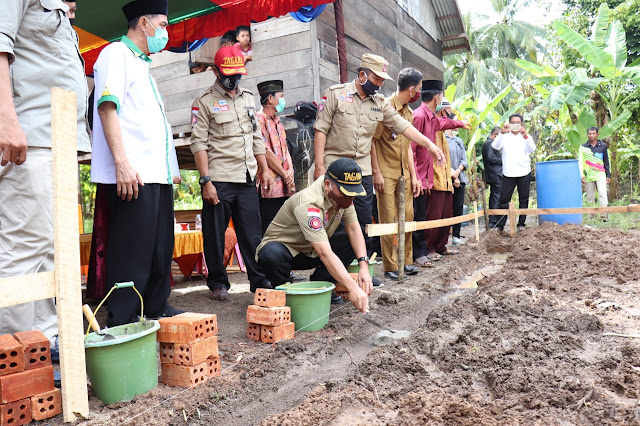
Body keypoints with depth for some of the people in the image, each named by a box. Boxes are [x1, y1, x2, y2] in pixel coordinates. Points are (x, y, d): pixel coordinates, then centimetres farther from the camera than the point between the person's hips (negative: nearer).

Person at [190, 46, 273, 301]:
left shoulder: (248, 99, 18)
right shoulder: (204, 103, 1)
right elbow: (199, 143, -6)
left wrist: (264, 169, 15)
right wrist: (206, 180, -13)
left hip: (247, 179, 4)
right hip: (219, 181, -4)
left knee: (252, 234, 5)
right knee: (215, 236, 3)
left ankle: (259, 281, 12)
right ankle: (218, 284, 16)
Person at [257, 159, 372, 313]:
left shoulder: (342, 195, -11)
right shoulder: (308, 205, -35)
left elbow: (354, 229, -7)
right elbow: (325, 254, -43)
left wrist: (364, 266, -22)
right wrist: (353, 288, -49)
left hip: (312, 253, 7)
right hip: (283, 247, -7)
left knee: (355, 242, -14)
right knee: (272, 254, -41)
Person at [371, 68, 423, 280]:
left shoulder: (409, 112, 15)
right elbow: (372, 141, -12)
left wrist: (413, 175, 13)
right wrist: (376, 173, -16)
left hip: (404, 175, 7)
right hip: (386, 174, -7)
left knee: (407, 217, 9)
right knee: (388, 220, -3)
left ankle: (406, 261, 21)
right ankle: (390, 267, 6)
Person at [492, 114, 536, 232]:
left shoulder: (526, 137, 8)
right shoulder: (505, 137, 6)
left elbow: (532, 149, -11)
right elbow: (495, 146, -11)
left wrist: (525, 135, -26)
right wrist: (502, 133, -25)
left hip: (524, 173, 1)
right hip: (508, 173, -1)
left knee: (524, 200, 6)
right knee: (504, 200, -2)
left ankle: (521, 224, 15)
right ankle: (500, 225, 2)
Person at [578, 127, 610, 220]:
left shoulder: (603, 146, 7)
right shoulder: (583, 147, 7)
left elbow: (607, 162, 11)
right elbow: (580, 162, 6)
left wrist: (608, 175, 8)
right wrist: (581, 174, -4)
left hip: (600, 174, -1)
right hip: (588, 175, 1)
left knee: (602, 194, -13)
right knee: (590, 197, 4)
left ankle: (604, 216, -14)